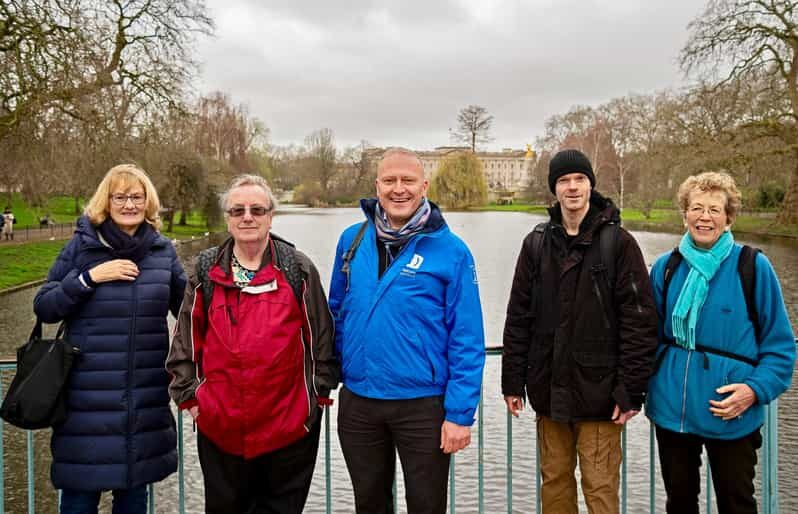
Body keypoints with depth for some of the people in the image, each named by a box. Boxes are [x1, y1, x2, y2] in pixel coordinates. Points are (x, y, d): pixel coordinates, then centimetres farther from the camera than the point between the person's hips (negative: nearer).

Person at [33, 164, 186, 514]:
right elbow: (43, 308, -4)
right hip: (89, 395, -2)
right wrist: (90, 277, -15)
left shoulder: (163, 250, 4)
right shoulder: (82, 245, -2)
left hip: (147, 394, 2)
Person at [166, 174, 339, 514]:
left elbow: (320, 335, 3)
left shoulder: (298, 269, -1)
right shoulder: (207, 270, 4)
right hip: (220, 424, 2)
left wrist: (320, 392, 3)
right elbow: (186, 337, 8)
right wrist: (188, 394, 5)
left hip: (289, 423, -1)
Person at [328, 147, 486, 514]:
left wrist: (460, 413, -13)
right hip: (357, 401, 4)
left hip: (424, 404, -3)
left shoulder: (450, 250, -11)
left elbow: (467, 341, -11)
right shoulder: (352, 240, 0)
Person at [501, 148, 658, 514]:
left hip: (598, 390, -3)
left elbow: (639, 320, -7)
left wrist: (631, 390, -11)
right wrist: (512, 381, 5)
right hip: (548, 389, 4)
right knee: (554, 481, 14)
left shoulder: (618, 242, -4)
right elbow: (518, 317, 7)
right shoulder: (537, 243, 6)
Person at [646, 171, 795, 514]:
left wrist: (756, 389, -16)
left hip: (731, 416, -3)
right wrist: (641, 386, 0)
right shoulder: (666, 267, 2)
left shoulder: (754, 267, -8)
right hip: (671, 408, 3)